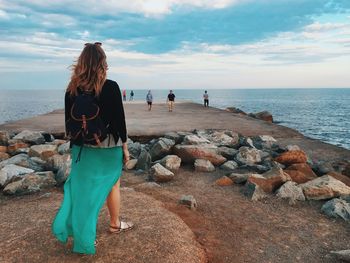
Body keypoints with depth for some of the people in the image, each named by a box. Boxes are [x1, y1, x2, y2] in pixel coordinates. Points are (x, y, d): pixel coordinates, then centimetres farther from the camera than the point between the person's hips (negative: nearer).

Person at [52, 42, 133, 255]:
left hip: (82, 147, 4)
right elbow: (119, 120, -11)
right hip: (109, 146, -3)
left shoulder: (72, 88, -2)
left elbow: (69, 122, 4)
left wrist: (75, 145, 15)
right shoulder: (110, 87, -14)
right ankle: (115, 224, 32)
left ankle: (77, 230, 20)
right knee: (112, 184, 15)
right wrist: (125, 146, -1)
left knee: (82, 186, 15)